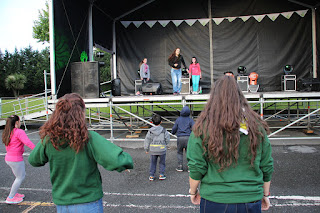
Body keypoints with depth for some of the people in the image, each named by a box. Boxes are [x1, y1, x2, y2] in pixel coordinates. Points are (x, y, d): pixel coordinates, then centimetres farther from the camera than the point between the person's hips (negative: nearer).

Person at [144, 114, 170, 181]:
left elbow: (147, 140, -1)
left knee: (153, 163, 12)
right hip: (162, 149, -1)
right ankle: (161, 175, 15)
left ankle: (151, 176, 14)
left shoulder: (150, 131, -3)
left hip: (153, 150, 1)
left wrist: (146, 149, 8)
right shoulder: (164, 130, -6)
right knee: (162, 162, 15)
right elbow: (168, 139, -3)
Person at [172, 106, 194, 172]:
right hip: (188, 137, 0)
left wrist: (173, 132, 28)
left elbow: (174, 128, 7)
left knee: (179, 152, 13)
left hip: (180, 138, 0)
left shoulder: (178, 119, 3)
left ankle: (180, 167, 10)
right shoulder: (190, 119, 1)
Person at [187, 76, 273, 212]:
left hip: (215, 201, -2)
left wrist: (193, 191, 7)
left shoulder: (204, 125, -12)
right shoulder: (256, 125, -2)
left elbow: (196, 167, -10)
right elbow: (267, 167, 4)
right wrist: (265, 194, 18)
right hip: (251, 200, 3)